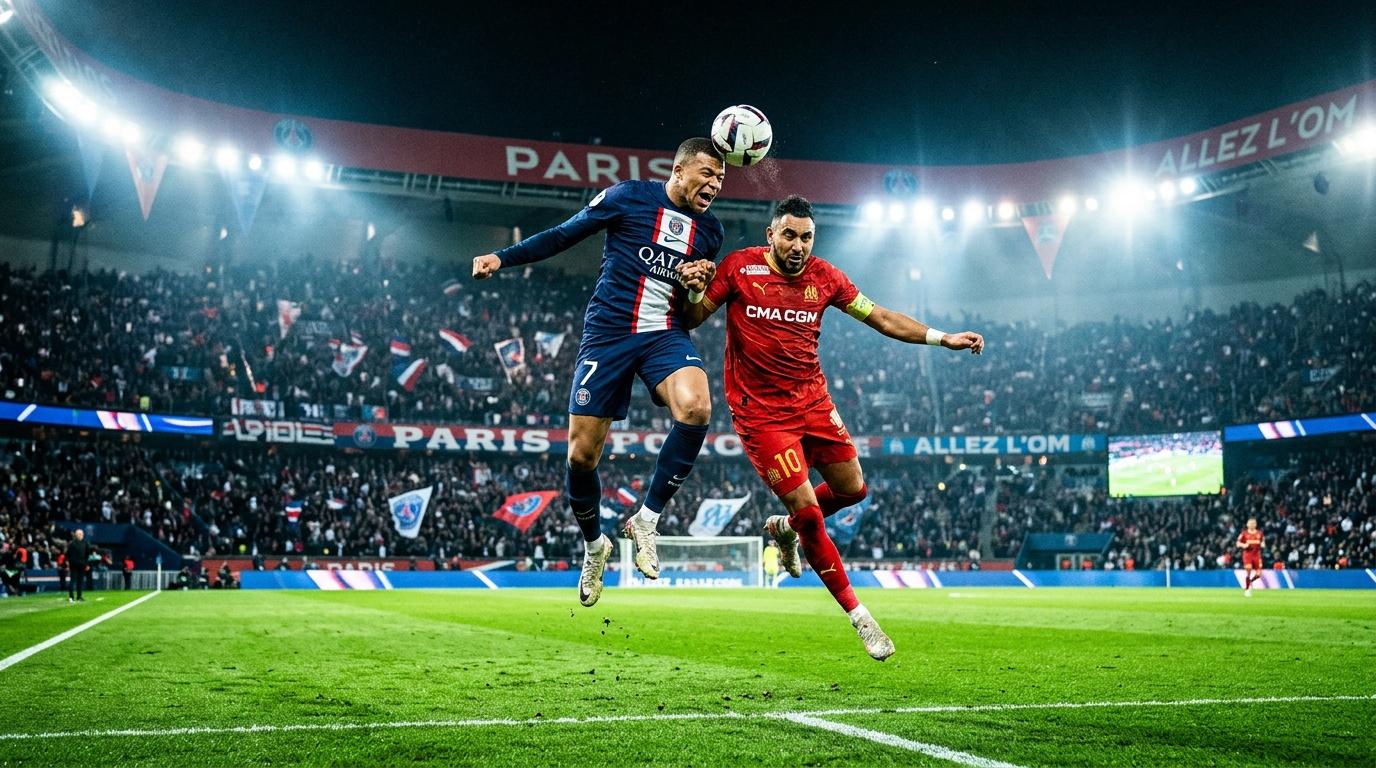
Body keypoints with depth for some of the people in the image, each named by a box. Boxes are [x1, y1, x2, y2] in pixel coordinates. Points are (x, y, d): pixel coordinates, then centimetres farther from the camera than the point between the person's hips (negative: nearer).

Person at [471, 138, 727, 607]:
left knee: (696, 407, -31)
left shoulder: (711, 231, 10)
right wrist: (503, 257, -3)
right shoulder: (627, 198, -2)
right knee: (581, 456, -3)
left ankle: (646, 519, -13)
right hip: (608, 334, -2)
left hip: (666, 335, 2)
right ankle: (594, 546, 27)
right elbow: (563, 236, 6)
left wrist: (700, 283, -2)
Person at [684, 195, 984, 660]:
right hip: (761, 410, -5)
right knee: (807, 510, -9)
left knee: (852, 489, 9)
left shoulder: (824, 277, 2)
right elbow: (691, 320, -7)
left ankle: (785, 528, 39)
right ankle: (859, 617, 3)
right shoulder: (740, 268, -8)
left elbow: (881, 318, 6)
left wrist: (942, 338, -1)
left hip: (812, 399, 5)